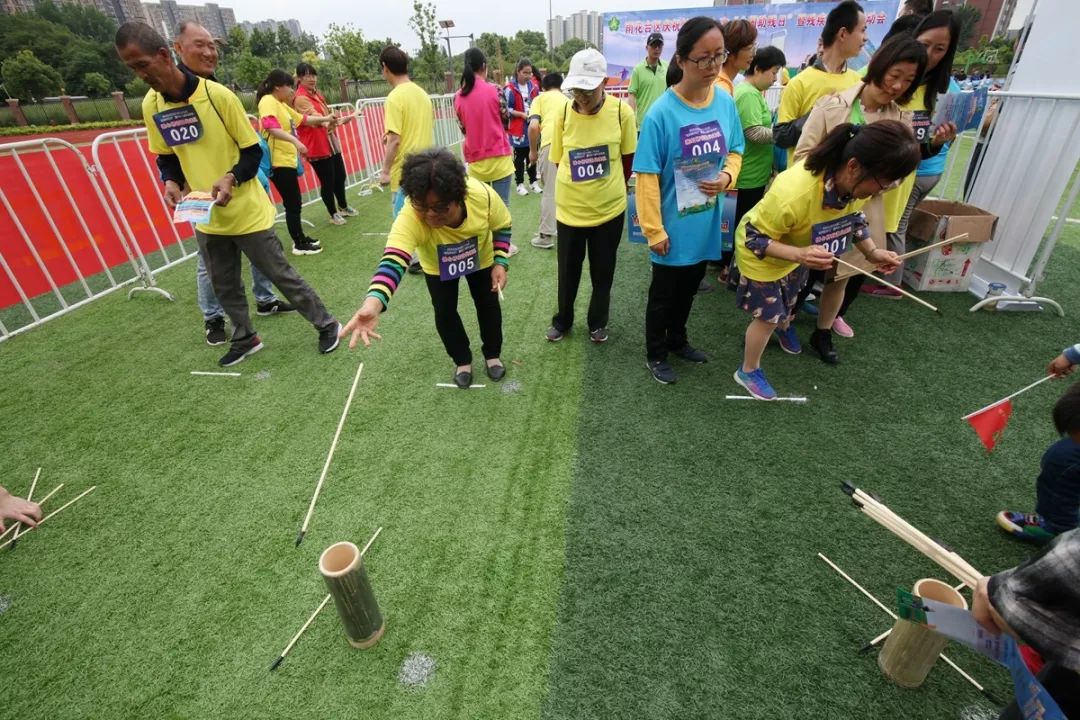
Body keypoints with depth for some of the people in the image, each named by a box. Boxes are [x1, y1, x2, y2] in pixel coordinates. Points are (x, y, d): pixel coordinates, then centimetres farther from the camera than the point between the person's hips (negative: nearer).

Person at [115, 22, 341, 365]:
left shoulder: (218, 95, -14)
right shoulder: (150, 105, 2)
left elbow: (253, 150, -8)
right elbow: (165, 156, 13)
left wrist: (231, 178, -25)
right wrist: (172, 182, -8)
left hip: (248, 212, -5)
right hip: (207, 218, 6)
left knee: (281, 274, 1)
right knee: (224, 285, 13)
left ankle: (326, 324, 16)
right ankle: (245, 338, 31)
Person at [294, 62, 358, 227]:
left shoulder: (316, 93, 14)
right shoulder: (300, 98, -15)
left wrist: (338, 119, 7)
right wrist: (340, 118, -44)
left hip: (331, 143, 9)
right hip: (317, 147, -9)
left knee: (340, 176, 17)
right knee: (328, 182, -3)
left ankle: (343, 207, 34)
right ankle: (333, 214, 12)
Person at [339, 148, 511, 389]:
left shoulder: (483, 195, -38)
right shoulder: (410, 217, -44)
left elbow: (502, 226, -15)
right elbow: (394, 259, -60)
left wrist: (500, 263, -24)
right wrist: (374, 302, -78)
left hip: (481, 258, 1)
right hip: (438, 266, -1)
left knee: (488, 304, 9)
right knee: (444, 312, 0)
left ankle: (493, 354, 35)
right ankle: (462, 361, 27)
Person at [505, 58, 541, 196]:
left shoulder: (533, 87, 6)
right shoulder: (510, 88, -12)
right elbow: (507, 109, -12)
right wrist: (522, 114, -18)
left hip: (532, 127, 5)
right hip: (518, 128, -5)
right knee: (519, 157, 5)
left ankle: (533, 181, 24)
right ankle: (520, 183, 14)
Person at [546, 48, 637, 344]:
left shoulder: (622, 112, -11)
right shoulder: (563, 114, -7)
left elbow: (628, 159, 2)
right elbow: (559, 160, 5)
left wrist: (609, 188, 10)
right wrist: (579, 188, 6)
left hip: (609, 208, -1)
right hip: (569, 208, 1)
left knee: (603, 271, 13)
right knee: (568, 271, 14)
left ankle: (598, 322, 33)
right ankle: (563, 320, 35)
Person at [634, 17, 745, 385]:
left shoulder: (725, 102, -2)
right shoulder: (662, 113, -19)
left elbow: (734, 151, 11)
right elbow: (646, 176, -17)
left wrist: (727, 176, -11)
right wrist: (654, 230, -17)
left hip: (706, 224, 5)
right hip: (674, 227, -5)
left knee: (689, 289, 22)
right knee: (663, 294, 11)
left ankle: (677, 340, 45)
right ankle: (655, 355, 31)